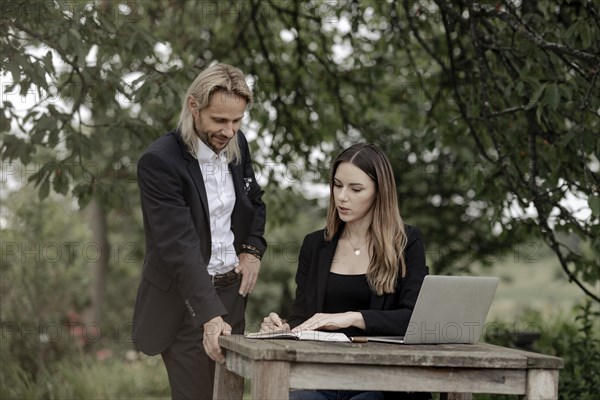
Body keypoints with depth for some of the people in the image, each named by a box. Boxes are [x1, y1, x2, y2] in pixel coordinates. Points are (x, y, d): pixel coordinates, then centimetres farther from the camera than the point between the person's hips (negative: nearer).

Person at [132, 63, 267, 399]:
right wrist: (210, 315, -34)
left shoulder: (236, 144, 2)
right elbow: (179, 245, -27)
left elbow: (255, 200, 21)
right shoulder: (160, 162, -20)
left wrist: (253, 249, 2)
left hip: (232, 290, 6)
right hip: (185, 300, -6)